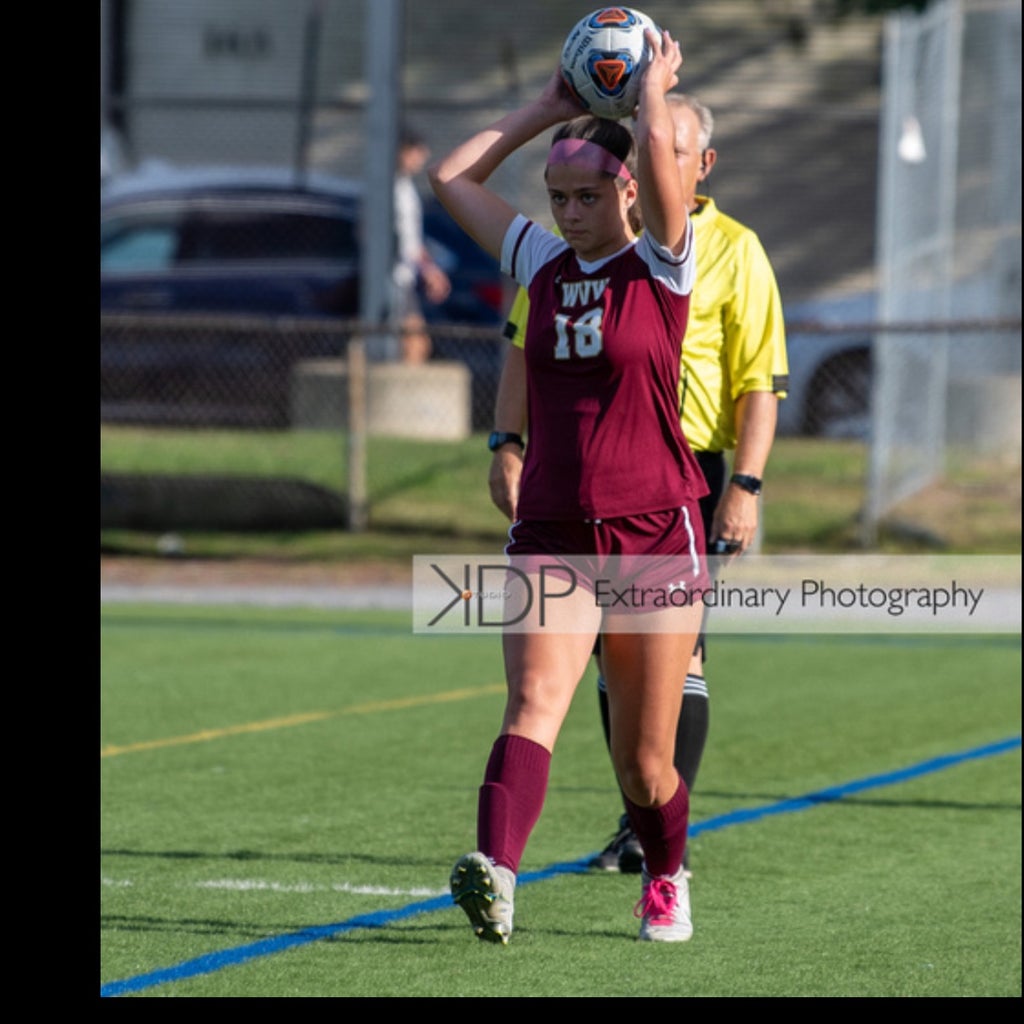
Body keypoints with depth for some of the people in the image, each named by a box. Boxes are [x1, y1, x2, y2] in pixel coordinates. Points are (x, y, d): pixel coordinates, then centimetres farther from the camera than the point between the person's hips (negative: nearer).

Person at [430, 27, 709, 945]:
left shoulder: (663, 265, -2)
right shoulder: (545, 264, 11)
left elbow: (656, 144, -18)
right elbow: (452, 176, 17)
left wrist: (655, 81, -1)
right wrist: (548, 109, 16)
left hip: (656, 535, -3)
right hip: (551, 538, 3)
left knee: (644, 765, 4)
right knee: (533, 704, -22)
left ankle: (667, 880, 33)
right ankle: (495, 877, -40)